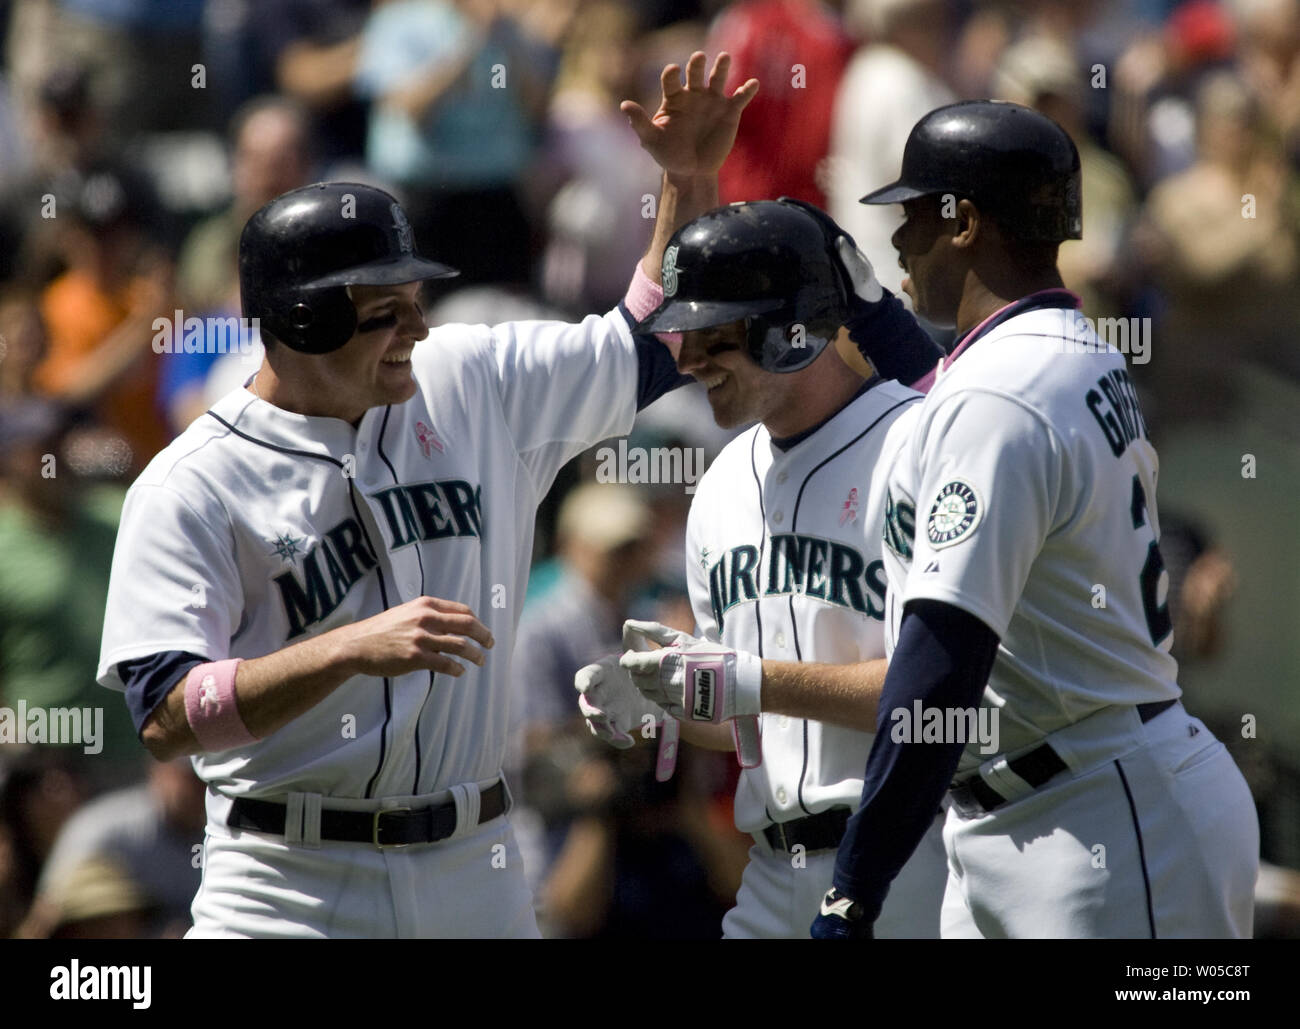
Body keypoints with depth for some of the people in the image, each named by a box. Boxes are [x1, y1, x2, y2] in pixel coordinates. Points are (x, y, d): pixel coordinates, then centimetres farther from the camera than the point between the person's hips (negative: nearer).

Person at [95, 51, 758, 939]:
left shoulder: (473, 386, 8)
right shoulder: (191, 490, -9)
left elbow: (652, 345, 20)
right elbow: (166, 717, -18)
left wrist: (691, 181, 6)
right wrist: (351, 650, -27)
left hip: (477, 880, 5)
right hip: (290, 891, -5)